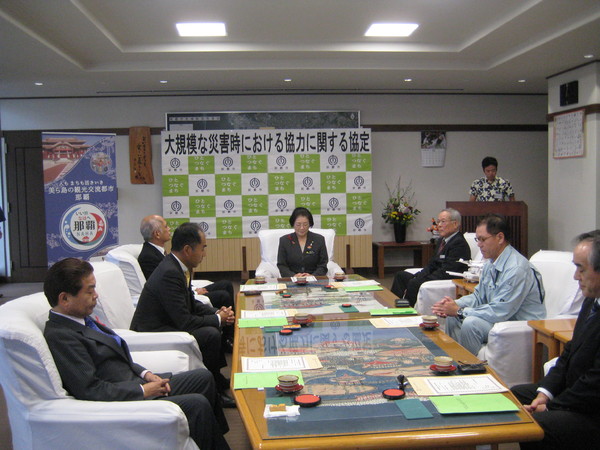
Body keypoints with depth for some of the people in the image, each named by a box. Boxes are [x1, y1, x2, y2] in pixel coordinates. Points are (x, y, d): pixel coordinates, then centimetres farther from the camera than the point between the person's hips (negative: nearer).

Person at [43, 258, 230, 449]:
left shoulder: (80, 320, 10)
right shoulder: (59, 337, -21)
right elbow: (91, 390, -25)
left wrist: (145, 374, 4)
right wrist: (143, 390, -16)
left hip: (137, 385, 11)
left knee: (203, 377, 13)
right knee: (198, 404, -21)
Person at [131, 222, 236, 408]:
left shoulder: (177, 267, 4)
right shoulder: (169, 273, -26)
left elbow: (191, 303, 17)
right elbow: (185, 322, -26)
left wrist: (217, 312, 0)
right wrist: (218, 319, -12)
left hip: (167, 324, 11)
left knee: (213, 327, 13)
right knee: (211, 334, -22)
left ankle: (219, 382, 23)